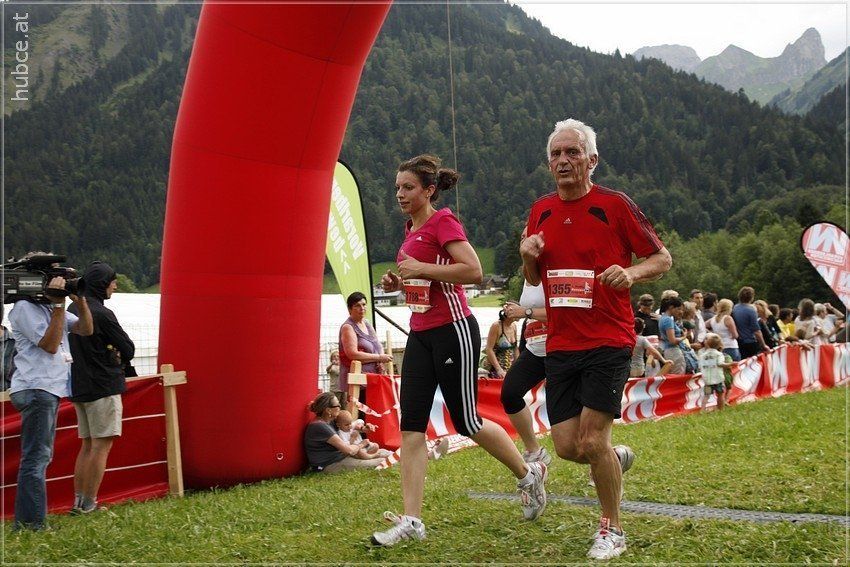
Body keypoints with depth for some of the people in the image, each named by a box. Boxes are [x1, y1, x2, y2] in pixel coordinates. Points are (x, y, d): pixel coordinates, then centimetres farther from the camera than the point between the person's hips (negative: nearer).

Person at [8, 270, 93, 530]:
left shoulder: (52, 308, 18)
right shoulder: (25, 307, -10)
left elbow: (85, 329, 12)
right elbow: (50, 344, -17)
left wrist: (80, 300, -2)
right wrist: (59, 305, -18)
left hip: (49, 390, 10)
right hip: (36, 389, -10)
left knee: (40, 456, 15)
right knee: (36, 457, -11)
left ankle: (28, 521, 23)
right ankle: (30, 523, -10)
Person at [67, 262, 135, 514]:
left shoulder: (72, 310, 10)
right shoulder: (102, 314, -15)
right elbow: (128, 349, -11)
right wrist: (119, 360, 10)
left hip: (79, 386, 8)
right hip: (104, 387, -8)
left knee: (87, 445, 13)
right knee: (102, 446, -3)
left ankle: (78, 501, 13)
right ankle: (89, 503, -3)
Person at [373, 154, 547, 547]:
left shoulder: (443, 222, -11)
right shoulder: (412, 228, 15)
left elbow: (474, 271, -24)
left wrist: (420, 269, -21)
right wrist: (398, 282, 9)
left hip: (452, 330, -8)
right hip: (420, 333, 8)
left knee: (466, 422, 1)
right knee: (411, 425, -1)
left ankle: (529, 475, 26)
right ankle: (411, 521, -1)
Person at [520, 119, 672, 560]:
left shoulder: (614, 205, -6)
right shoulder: (541, 211, 10)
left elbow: (662, 258, 0)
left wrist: (631, 272, -21)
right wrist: (528, 255, -3)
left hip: (608, 343, -5)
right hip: (560, 345, 5)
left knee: (592, 441, -9)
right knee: (567, 446, 3)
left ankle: (612, 528, 14)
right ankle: (617, 457, 37)